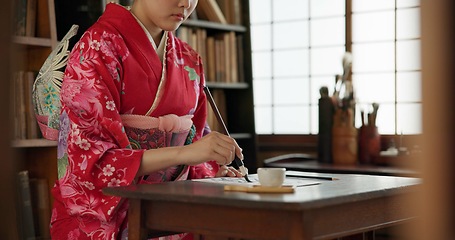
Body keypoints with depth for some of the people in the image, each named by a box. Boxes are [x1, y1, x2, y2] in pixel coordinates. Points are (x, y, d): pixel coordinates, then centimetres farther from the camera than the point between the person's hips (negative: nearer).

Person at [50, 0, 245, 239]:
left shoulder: (188, 61, 10)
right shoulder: (98, 47, -9)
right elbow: (90, 157, -17)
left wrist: (211, 173, -2)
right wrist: (183, 153, -26)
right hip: (104, 215, -6)